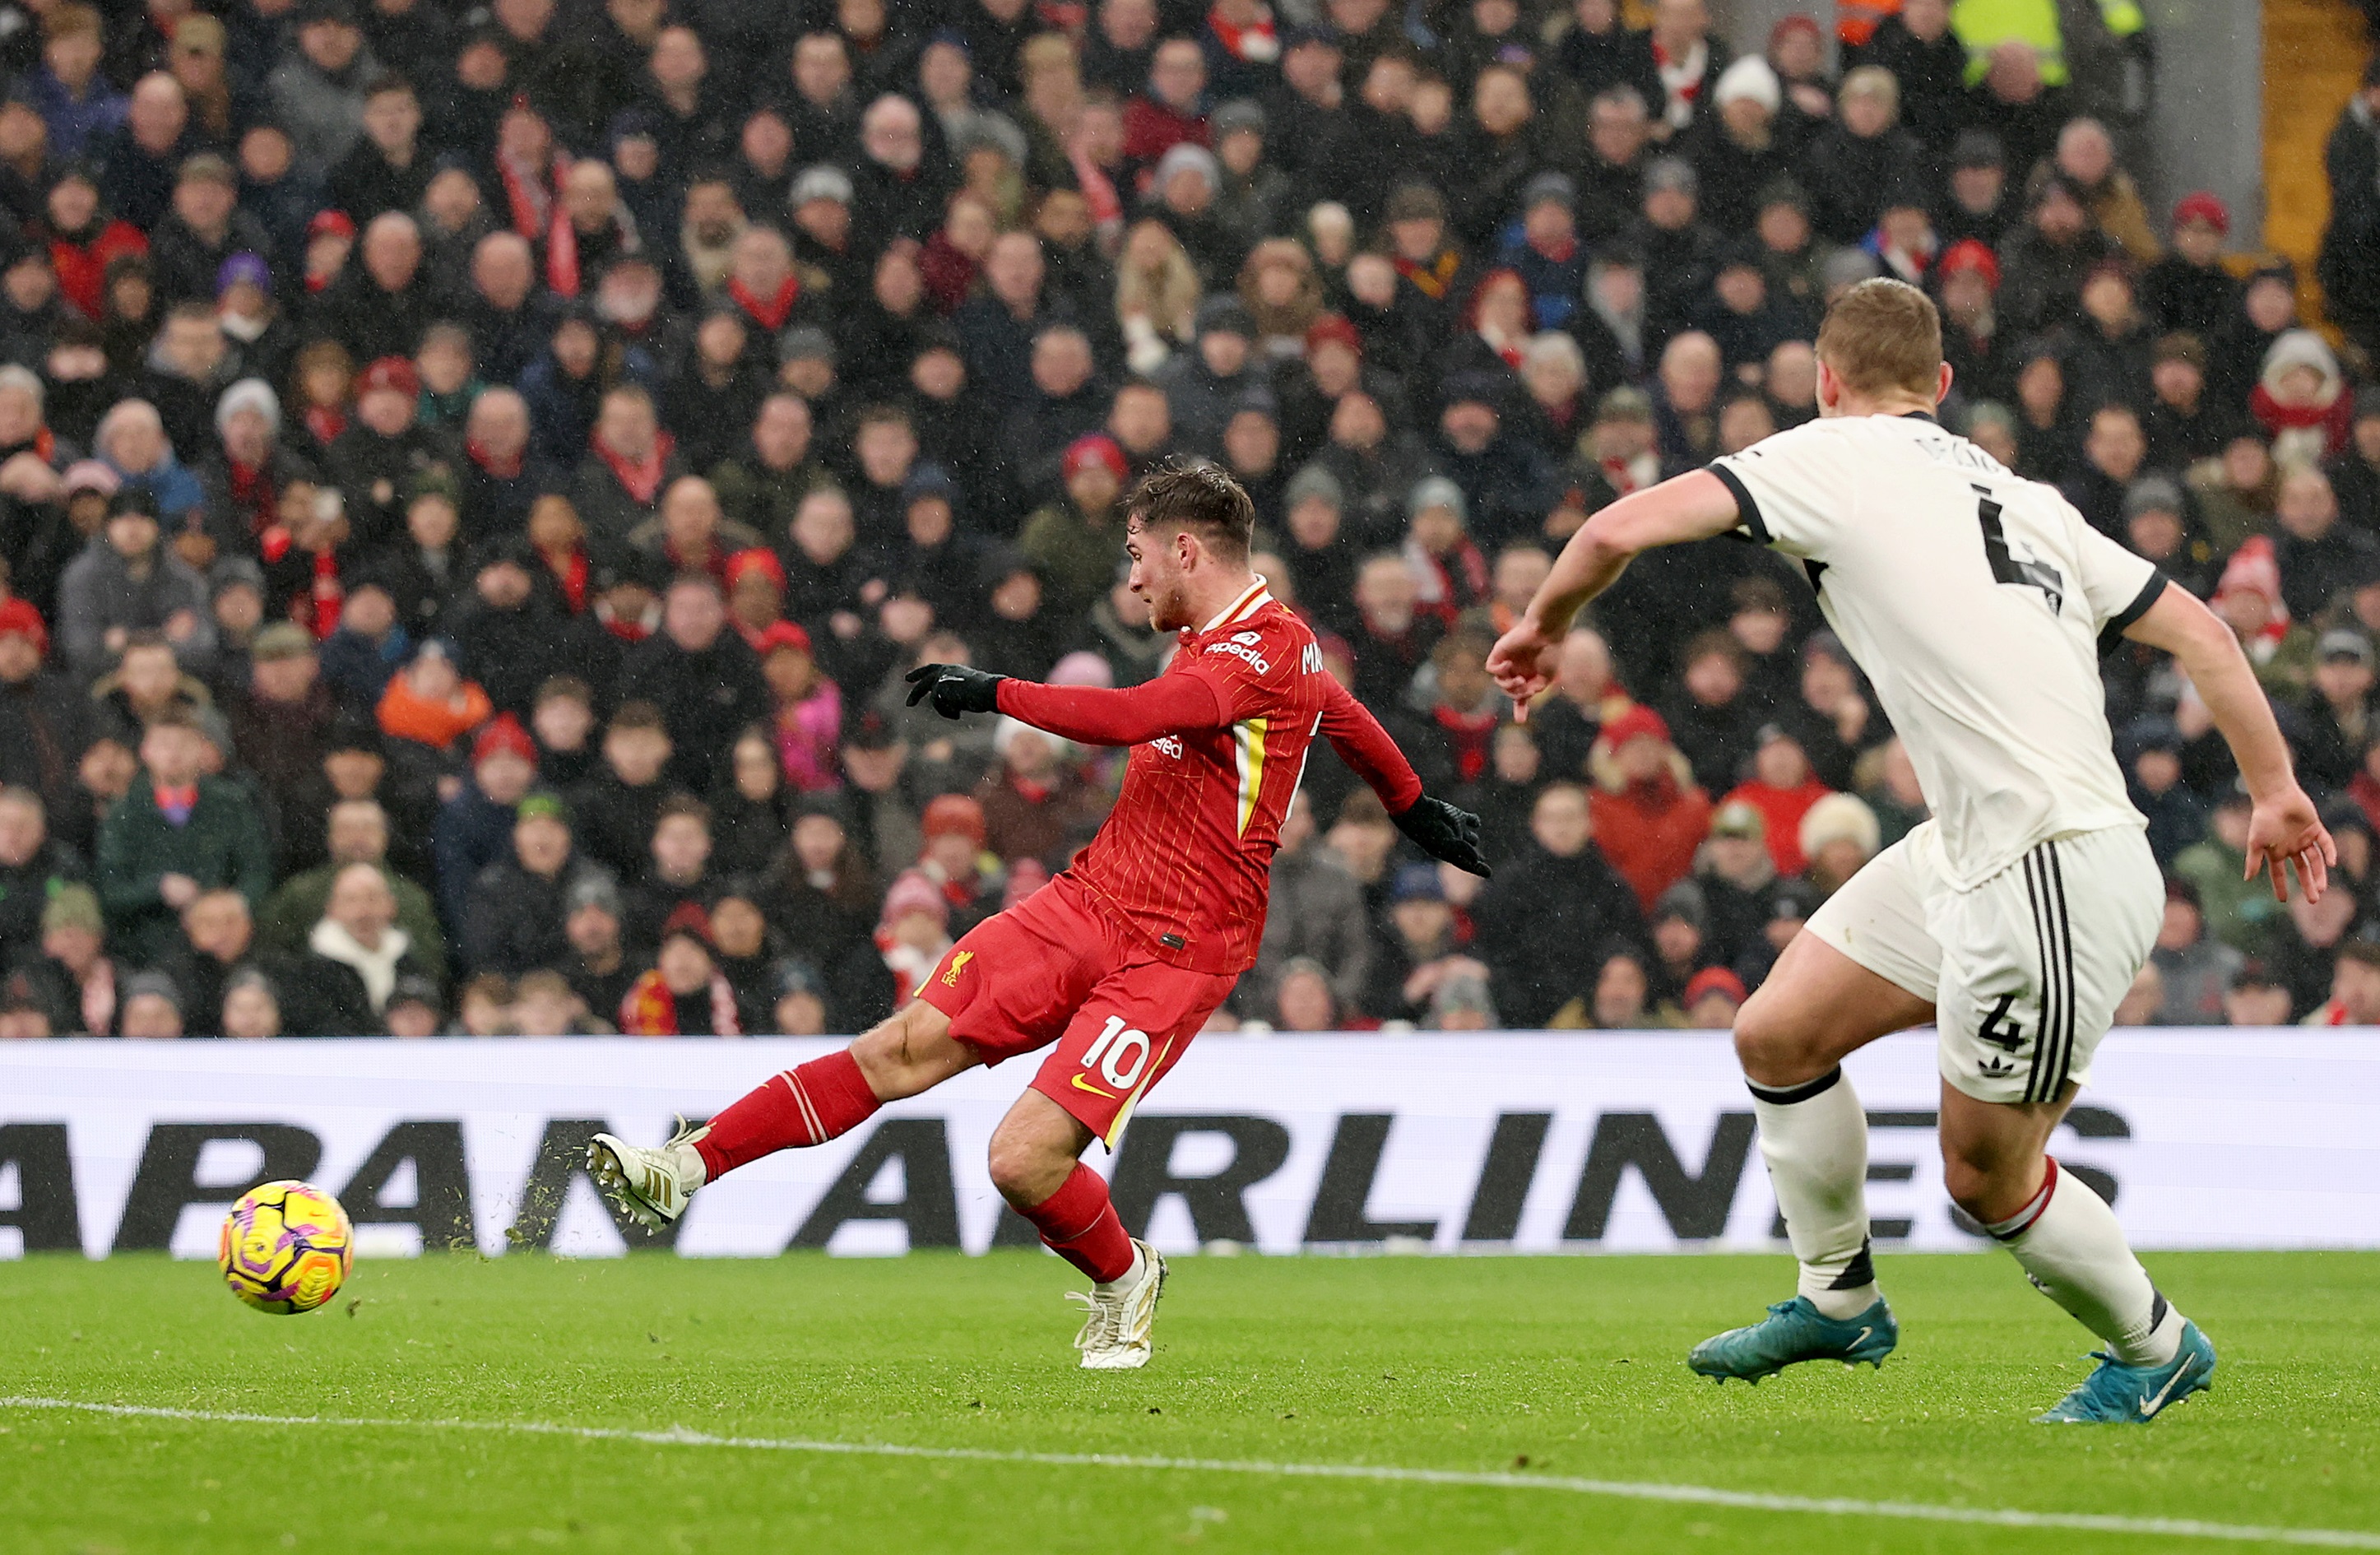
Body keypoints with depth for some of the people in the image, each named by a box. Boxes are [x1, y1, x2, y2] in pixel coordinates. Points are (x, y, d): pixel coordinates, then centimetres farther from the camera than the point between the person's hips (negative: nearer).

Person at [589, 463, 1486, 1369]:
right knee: (906, 1047, -5)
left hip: (1173, 955, -8)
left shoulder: (1269, 648, -17)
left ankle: (1124, 1279, 14)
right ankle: (686, 1167, -6)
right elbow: (1341, 712, 33)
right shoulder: (1219, 639, 15)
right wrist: (1415, 807, 49)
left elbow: (1130, 718, -33)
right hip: (1085, 904, 8)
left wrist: (996, 692, -26)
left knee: (1024, 1160, -16)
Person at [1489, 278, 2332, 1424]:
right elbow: (2197, 630, 14)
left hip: (2050, 877, -8)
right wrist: (2275, 793, 21)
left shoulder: (1831, 456, -4)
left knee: (1988, 1180, 7)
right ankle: (1839, 1298, 32)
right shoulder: (2022, 498, 16)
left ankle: (2157, 1349, 27)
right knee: (1777, 1036, 15)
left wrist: (1545, 622, 7)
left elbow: (1624, 528, -13)